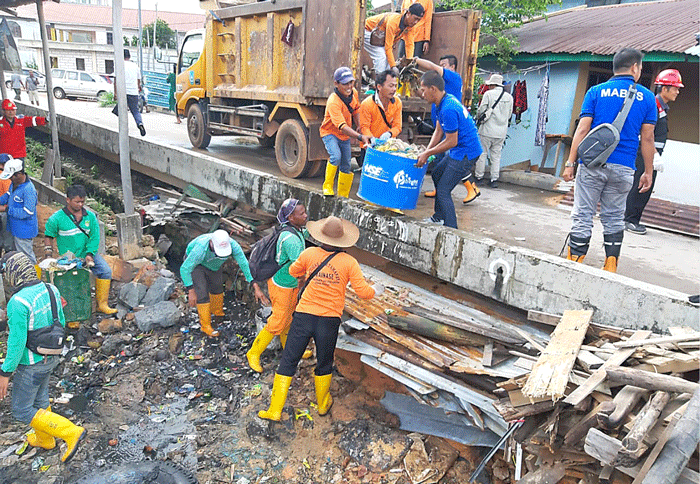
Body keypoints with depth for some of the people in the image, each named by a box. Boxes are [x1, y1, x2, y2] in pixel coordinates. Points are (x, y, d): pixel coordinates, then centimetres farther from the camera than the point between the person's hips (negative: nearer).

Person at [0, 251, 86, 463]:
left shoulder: (18, 302, -32)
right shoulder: (50, 290, -8)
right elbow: (60, 323, 4)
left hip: (30, 364, -8)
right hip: (49, 356, 8)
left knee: (22, 410, 12)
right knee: (38, 397, 28)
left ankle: (70, 432, 6)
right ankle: (44, 439, 48)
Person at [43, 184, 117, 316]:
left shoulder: (90, 216, 3)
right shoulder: (57, 218, -5)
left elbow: (95, 237, 1)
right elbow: (48, 236, 8)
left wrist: (89, 254, -12)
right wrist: (49, 256, -1)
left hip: (88, 253, 3)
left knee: (105, 271, -14)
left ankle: (102, 304, -5)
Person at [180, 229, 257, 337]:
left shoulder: (233, 245, -38)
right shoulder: (201, 249, -45)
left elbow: (245, 264, -32)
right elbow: (184, 269, -33)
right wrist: (191, 291, -30)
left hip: (214, 263, 5)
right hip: (195, 263, -4)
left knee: (217, 286, 20)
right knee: (202, 293, -13)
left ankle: (217, 312, 46)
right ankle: (205, 325, 2)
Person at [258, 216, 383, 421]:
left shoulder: (310, 254, -3)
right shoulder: (349, 262, -7)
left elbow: (293, 271, 15)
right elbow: (363, 292, -5)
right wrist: (376, 290, 16)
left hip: (304, 316, 0)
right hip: (329, 321, 0)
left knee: (288, 363, 9)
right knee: (324, 364, 19)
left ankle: (275, 410, 14)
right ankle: (323, 404, 39)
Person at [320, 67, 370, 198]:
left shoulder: (354, 93, -9)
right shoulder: (333, 101, -33)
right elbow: (341, 126, -42)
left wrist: (359, 127, 3)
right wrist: (360, 137, -51)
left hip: (345, 135, 7)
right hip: (330, 133, -6)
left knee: (346, 167, 10)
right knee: (336, 156, -33)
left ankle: (343, 196, 25)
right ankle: (327, 186, -13)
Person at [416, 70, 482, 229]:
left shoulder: (448, 110, -27)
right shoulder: (440, 102, 6)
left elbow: (451, 141, -23)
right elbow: (439, 131, 12)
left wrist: (427, 153, -13)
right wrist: (426, 152, 2)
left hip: (465, 153, -11)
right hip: (459, 151, 11)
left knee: (443, 191, -7)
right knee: (437, 174, 24)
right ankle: (439, 216, 36)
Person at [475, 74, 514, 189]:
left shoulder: (488, 94, -7)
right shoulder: (509, 96, 8)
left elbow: (481, 110, -6)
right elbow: (509, 115, 15)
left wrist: (479, 117, 14)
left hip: (488, 130, -5)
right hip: (501, 131, 5)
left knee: (482, 153, 4)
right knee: (496, 155, 10)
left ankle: (479, 177, 6)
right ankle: (494, 180, 9)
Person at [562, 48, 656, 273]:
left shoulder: (596, 92, 4)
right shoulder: (646, 96, 6)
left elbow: (582, 130, -3)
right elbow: (647, 138, 6)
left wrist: (570, 163, -1)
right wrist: (648, 172, 13)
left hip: (593, 164, -1)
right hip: (623, 169, 2)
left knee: (582, 216, 1)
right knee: (614, 219, 12)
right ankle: (610, 270, 17)